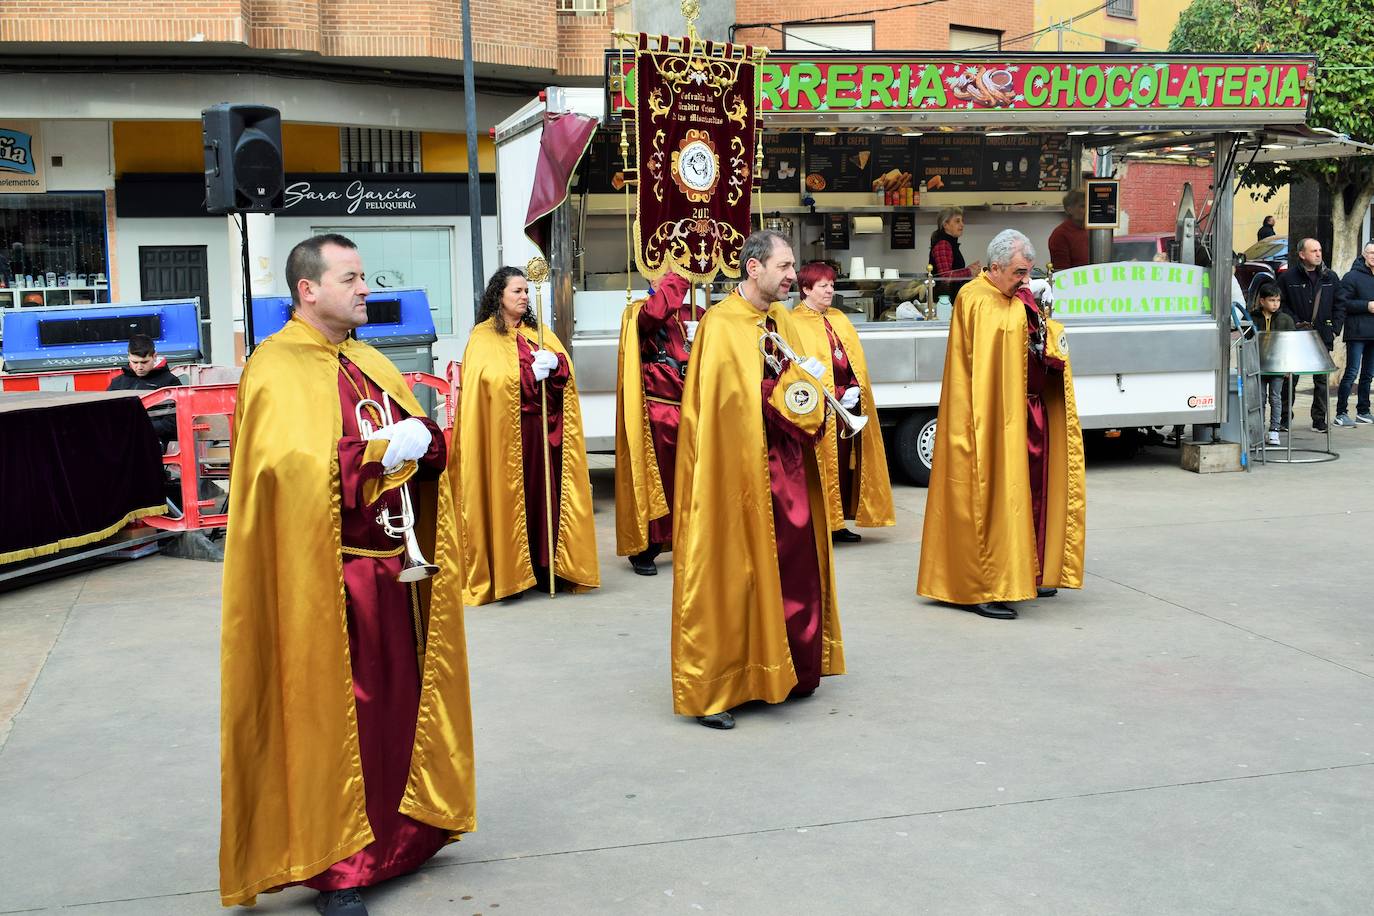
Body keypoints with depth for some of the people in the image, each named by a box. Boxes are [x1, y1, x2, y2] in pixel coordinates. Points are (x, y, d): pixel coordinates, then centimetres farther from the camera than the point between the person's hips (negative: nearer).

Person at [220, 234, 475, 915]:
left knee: (396, 702, 12)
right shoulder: (276, 369, -10)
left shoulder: (371, 364, 14)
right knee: (334, 717, -1)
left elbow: (426, 447, 11)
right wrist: (381, 449, -19)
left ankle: (399, 831, 27)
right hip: (325, 577, -7)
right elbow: (295, 465, -24)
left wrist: (423, 437, -10)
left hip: (393, 567, 7)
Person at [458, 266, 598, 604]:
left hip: (542, 428, 5)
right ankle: (507, 573, 1)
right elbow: (492, 379, -13)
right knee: (508, 497, -4)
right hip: (505, 431, -4)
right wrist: (531, 372, -17)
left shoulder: (539, 332, 17)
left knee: (544, 494, 1)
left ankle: (545, 568, 6)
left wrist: (554, 362, -14)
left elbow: (567, 371, 7)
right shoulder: (483, 336, 1)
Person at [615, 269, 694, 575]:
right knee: (655, 477, 1)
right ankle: (643, 549, 11)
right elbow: (656, 312, -25)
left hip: (692, 409, 4)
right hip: (656, 410, -4)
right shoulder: (639, 313, 0)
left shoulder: (696, 314, 14)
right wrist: (678, 274, -20)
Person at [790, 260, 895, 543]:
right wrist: (838, 395, -14)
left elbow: (857, 361, 15)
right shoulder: (795, 323, -6)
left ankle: (837, 523, 14)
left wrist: (855, 390, -4)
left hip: (849, 406, 7)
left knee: (846, 463, 7)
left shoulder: (839, 319, 17)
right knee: (823, 464, -5)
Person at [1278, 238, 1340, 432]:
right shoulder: (1288, 277, 0)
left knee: (1322, 379, 3)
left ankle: (1319, 419, 10)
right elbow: (1282, 305, 1)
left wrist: (1334, 330, 2)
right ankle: (1285, 416, 14)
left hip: (1323, 336, 2)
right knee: (1290, 378, 4)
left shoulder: (1330, 277, 8)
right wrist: (1296, 323, -10)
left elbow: (1339, 306, 11)